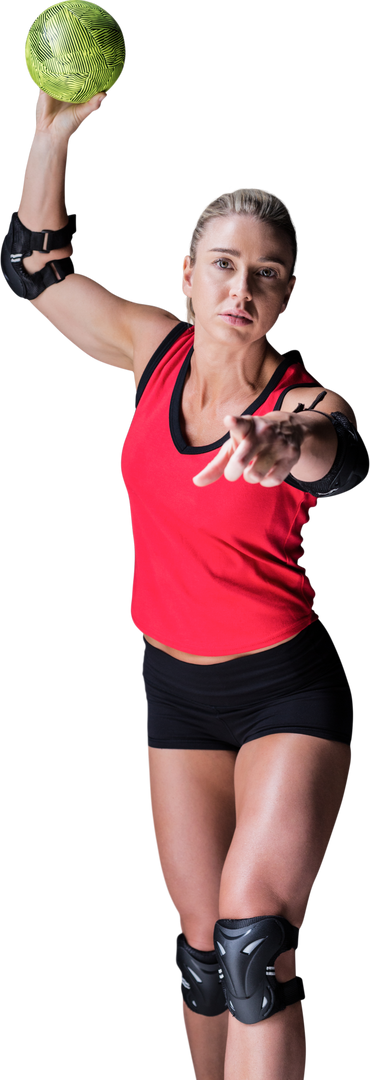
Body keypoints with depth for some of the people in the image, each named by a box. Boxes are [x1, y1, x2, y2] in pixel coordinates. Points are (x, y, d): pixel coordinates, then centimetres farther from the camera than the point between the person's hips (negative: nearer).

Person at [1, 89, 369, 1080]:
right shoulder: (159, 349, -4)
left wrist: (285, 446, -64)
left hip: (290, 693, -4)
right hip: (176, 692, 4)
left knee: (255, 932, -19)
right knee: (201, 947, 7)